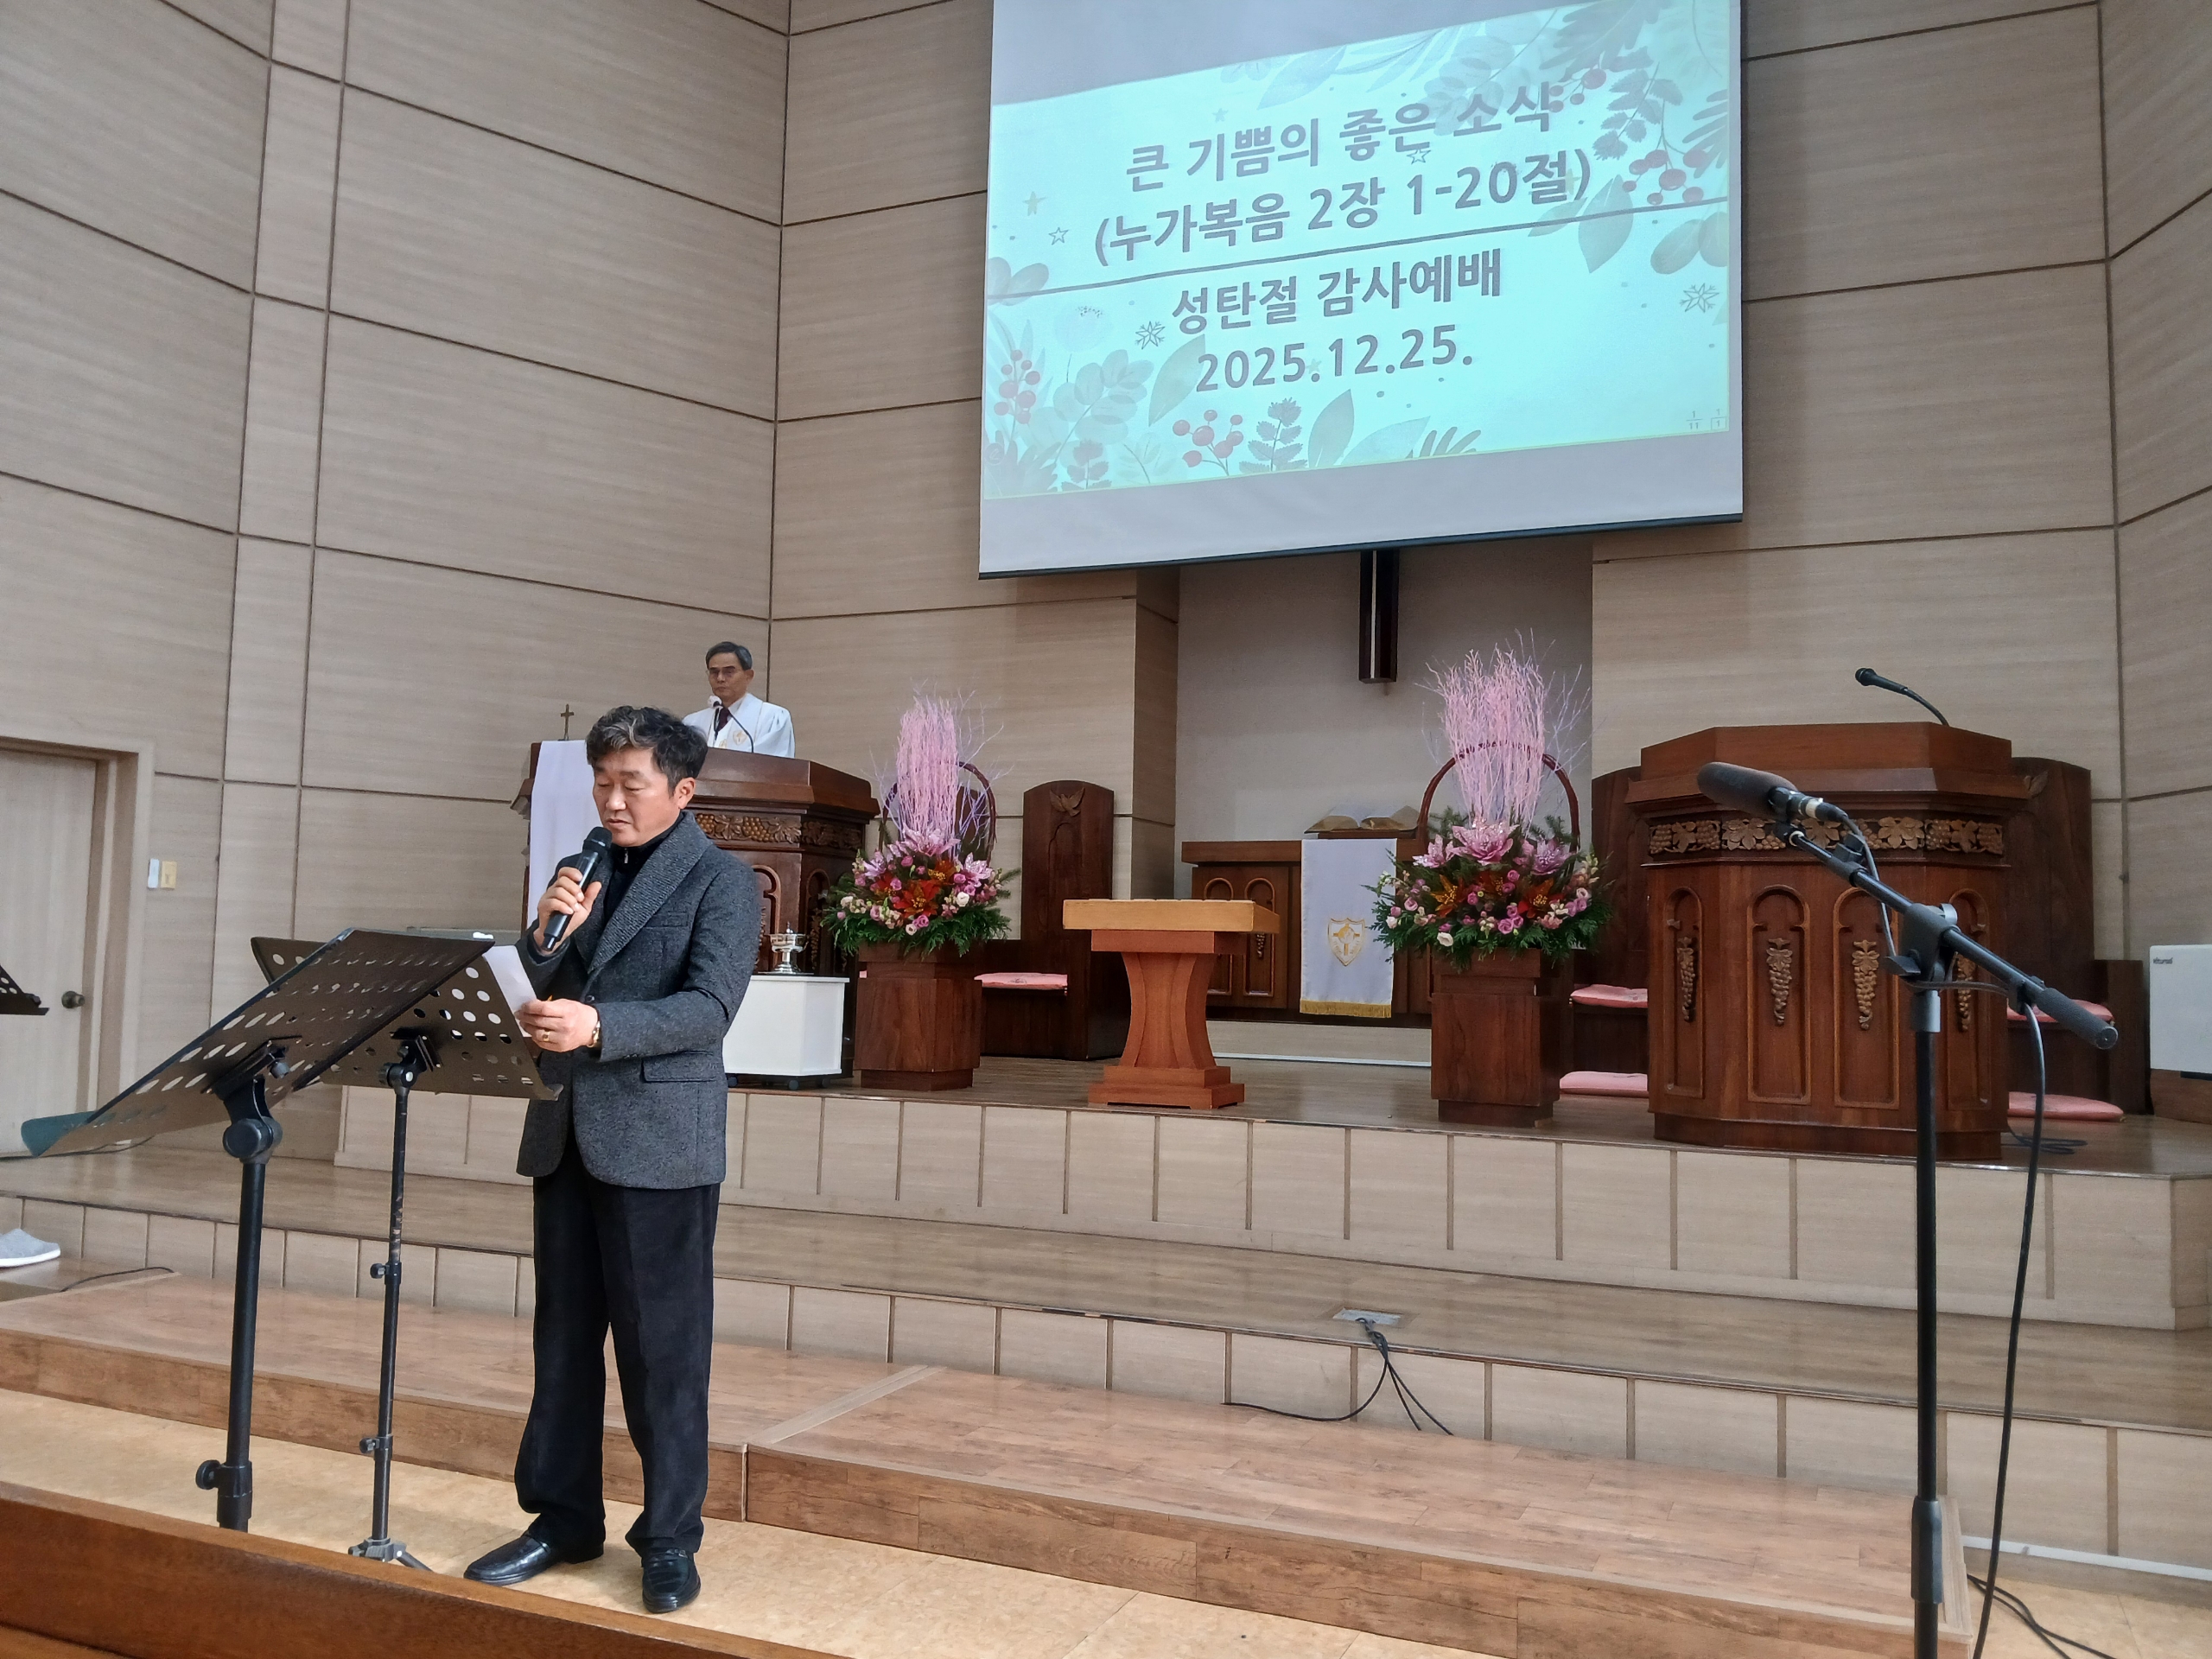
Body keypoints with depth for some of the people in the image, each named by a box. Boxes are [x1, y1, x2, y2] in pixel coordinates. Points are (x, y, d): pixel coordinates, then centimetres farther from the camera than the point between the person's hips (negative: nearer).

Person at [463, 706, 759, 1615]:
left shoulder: (721, 880, -5)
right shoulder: (584, 872, 14)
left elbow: (710, 1006, -16)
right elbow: (542, 999, 11)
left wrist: (599, 1025, -29)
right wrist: (547, 935, -8)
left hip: (658, 1143, -6)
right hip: (564, 1134, 6)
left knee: (662, 1350, 2)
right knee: (563, 1337, 14)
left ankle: (670, 1540, 15)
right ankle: (563, 1517, 29)